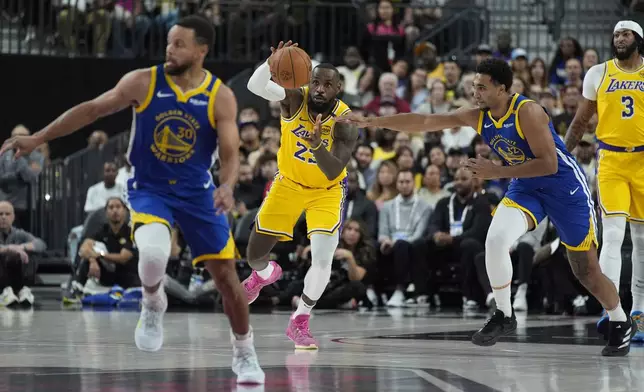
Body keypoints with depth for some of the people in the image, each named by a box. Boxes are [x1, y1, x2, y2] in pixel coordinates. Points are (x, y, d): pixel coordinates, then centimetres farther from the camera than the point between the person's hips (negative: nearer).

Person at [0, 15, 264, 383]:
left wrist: (227, 186, -36)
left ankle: (244, 353, 25)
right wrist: (39, 138, -10)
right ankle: (153, 304, 1)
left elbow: (230, 153, -14)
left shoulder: (221, 97, -12)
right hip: (149, 188, -1)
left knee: (226, 274, 3)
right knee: (153, 251, -32)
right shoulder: (144, 82, -12)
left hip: (197, 192, 1)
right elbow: (92, 109, -7)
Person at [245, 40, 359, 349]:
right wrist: (271, 64, -61)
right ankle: (264, 274, 46)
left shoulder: (345, 122, -27)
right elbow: (255, 86, -41)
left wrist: (317, 144, -54)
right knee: (254, 254, 6)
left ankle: (300, 323, 3)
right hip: (288, 183, 2)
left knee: (323, 259, -19)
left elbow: (333, 172, -36)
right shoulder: (295, 98, -23)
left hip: (326, 191, -2)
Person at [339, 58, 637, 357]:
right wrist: (370, 122, -10)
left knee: (586, 269, 1)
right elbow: (423, 122, -6)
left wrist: (496, 172, -28)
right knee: (496, 239, -21)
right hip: (525, 187, 5)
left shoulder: (527, 112, -26)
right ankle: (503, 316, -4)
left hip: (564, 187, -5)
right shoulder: (477, 117, -7)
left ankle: (621, 325, 24)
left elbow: (549, 164, -28)